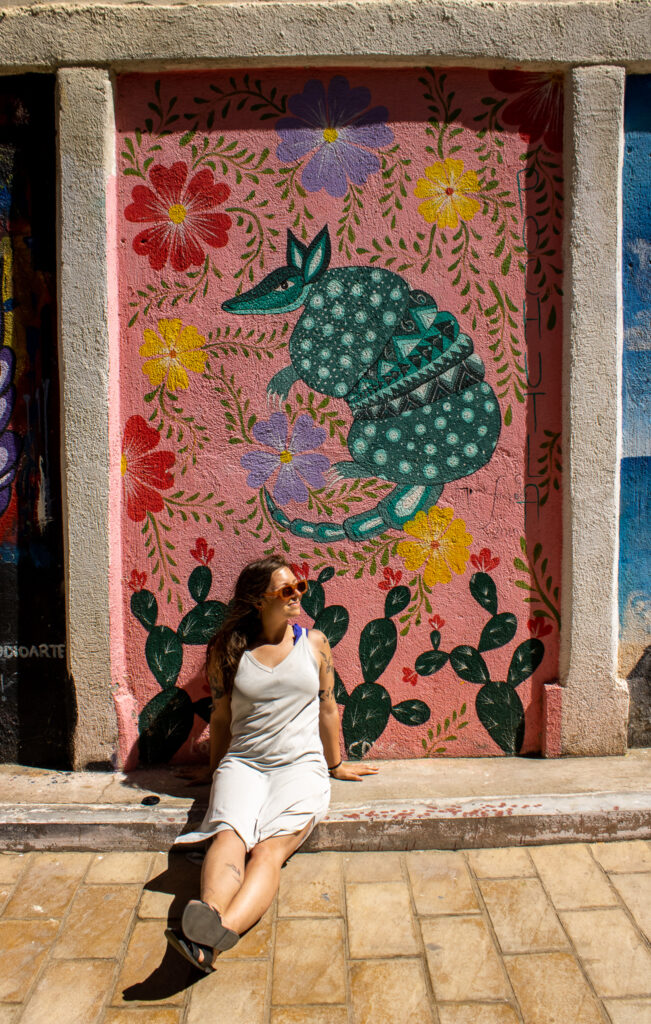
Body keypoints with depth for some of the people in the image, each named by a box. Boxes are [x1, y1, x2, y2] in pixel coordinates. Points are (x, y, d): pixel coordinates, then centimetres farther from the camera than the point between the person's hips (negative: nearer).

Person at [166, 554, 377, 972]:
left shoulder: (314, 643, 9)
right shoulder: (229, 651, 6)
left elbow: (328, 708, 16)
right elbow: (221, 717, 15)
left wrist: (336, 764, 23)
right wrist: (218, 775, 22)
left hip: (301, 765, -1)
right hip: (243, 763, 1)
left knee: (269, 847, -29)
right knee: (230, 835, -31)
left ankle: (218, 935, -52)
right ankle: (208, 917, -56)